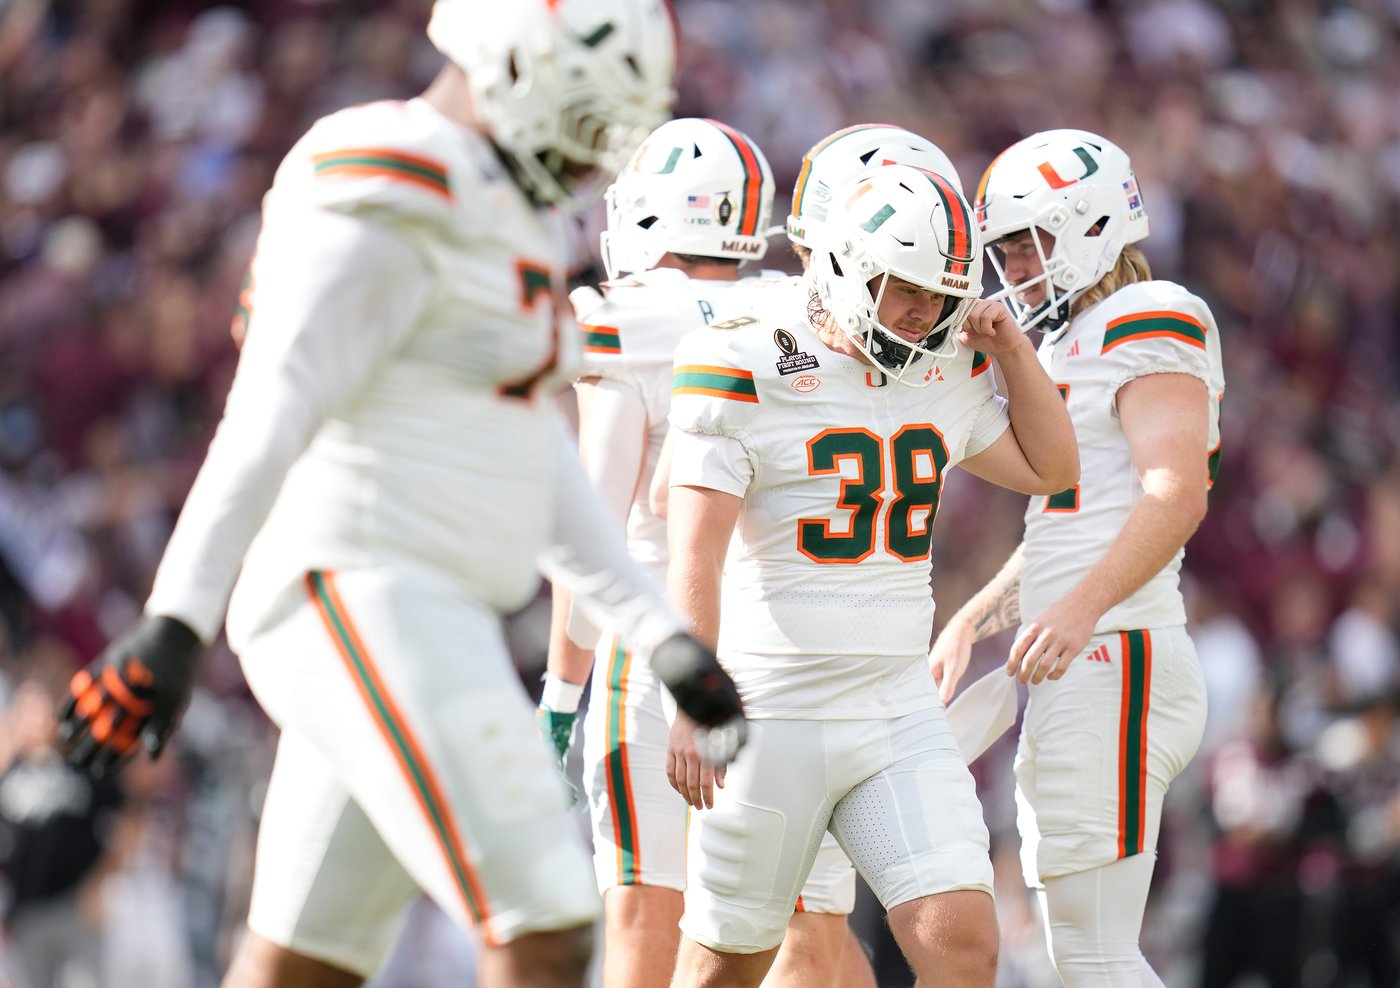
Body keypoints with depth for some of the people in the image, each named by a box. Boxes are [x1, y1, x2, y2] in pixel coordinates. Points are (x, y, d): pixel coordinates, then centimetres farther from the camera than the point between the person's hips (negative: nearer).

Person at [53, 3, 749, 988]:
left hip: (415, 618, 11)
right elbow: (269, 418, -19)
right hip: (364, 606, -11)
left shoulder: (499, 213, 19)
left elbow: (539, 460, 21)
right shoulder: (396, 208, -13)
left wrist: (660, 632, 17)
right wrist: (175, 628, -24)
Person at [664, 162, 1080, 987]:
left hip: (900, 712, 5)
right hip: (772, 723, -5)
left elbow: (1051, 469, 22)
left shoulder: (946, 375, 9)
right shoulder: (747, 374, -10)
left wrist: (1013, 351, 9)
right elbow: (697, 554, -14)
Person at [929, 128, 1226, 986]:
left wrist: (1082, 608, -32)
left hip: (1115, 663, -10)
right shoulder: (1072, 344, 23)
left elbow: (1177, 495, -21)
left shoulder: (1150, 324, -8)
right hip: (1073, 676, 10)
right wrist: (971, 622, 22)